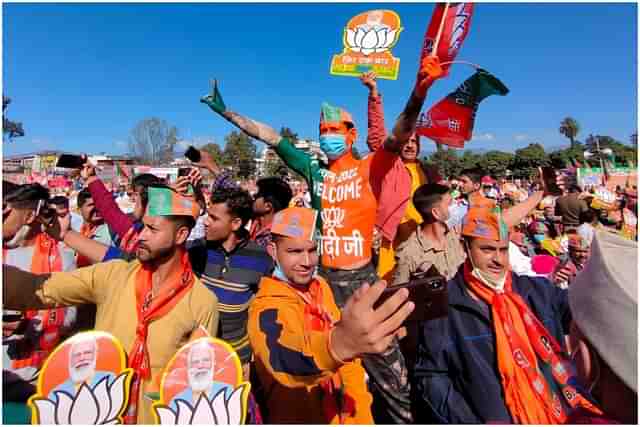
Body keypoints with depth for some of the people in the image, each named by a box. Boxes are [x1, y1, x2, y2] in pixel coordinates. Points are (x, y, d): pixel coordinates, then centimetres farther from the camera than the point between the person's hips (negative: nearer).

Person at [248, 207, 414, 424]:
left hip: (338, 414, 5)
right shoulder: (267, 308, -27)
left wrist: (361, 415, -3)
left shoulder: (320, 286, -6)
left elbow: (345, 361, 2)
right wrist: (339, 344, -68)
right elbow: (285, 358, -49)